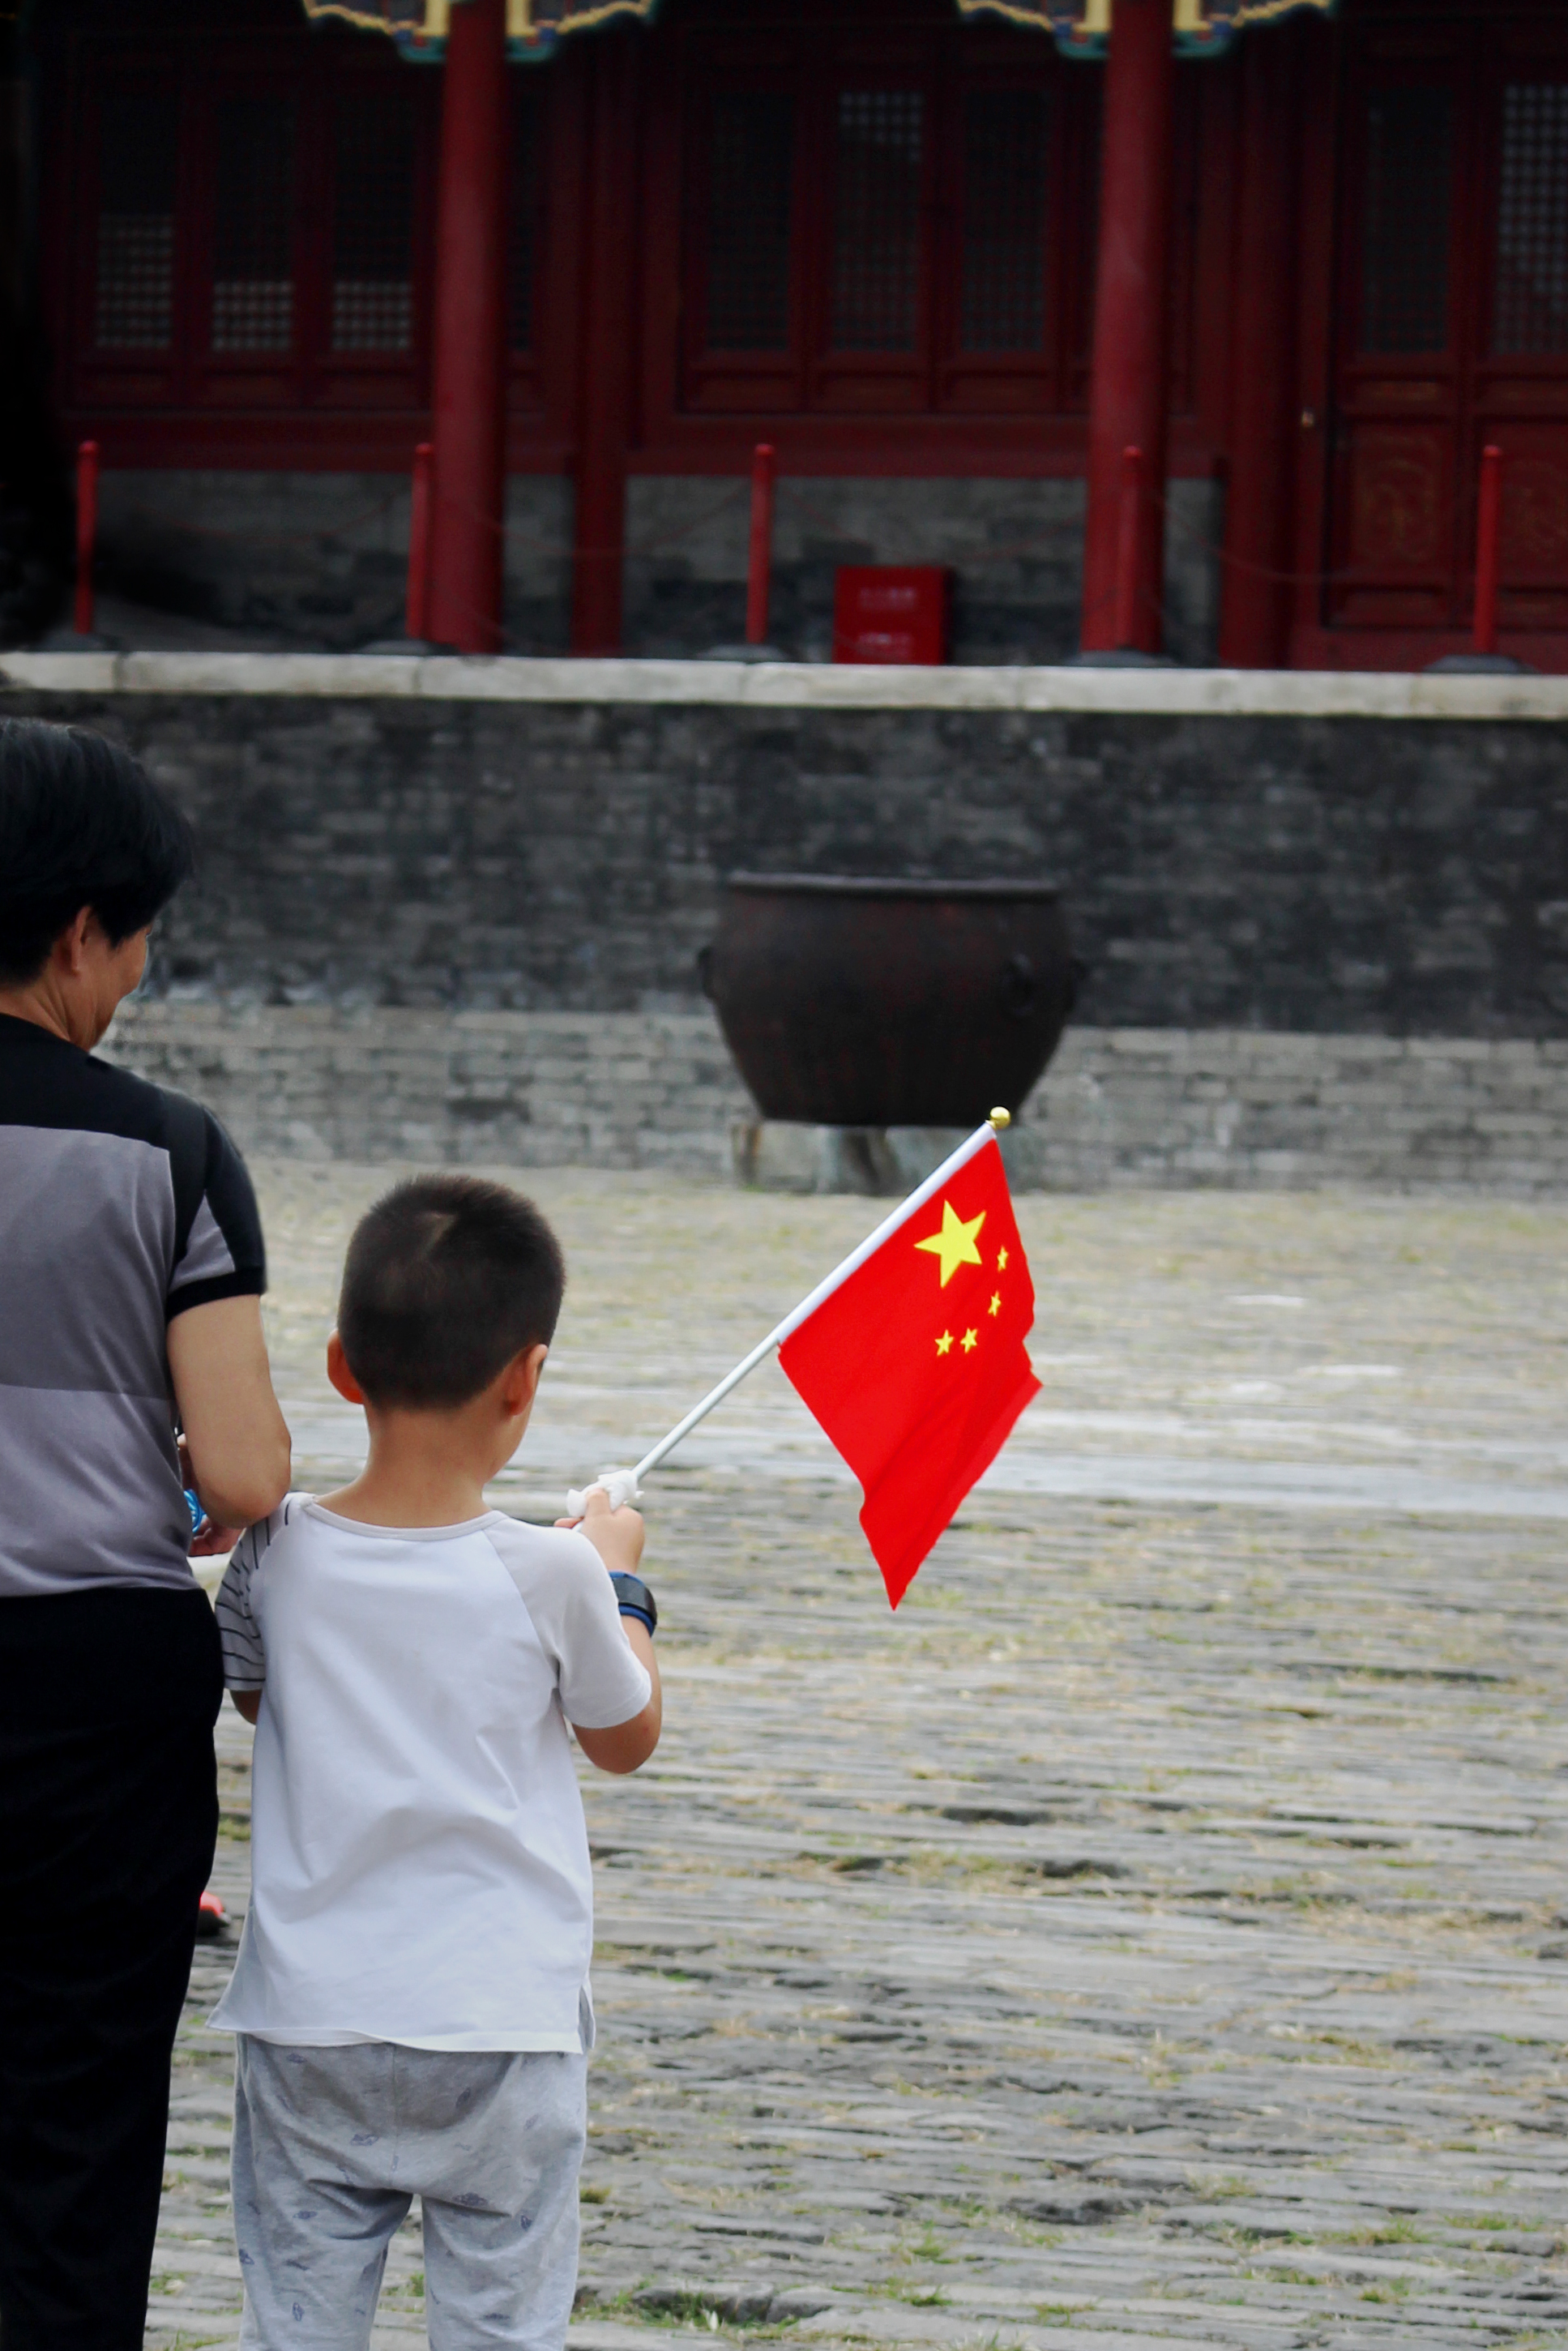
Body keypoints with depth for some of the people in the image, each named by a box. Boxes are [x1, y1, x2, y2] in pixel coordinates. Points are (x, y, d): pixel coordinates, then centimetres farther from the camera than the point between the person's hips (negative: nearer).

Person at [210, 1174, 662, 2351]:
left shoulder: (278, 1557, -4)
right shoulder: (547, 1575, -12)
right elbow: (628, 1736, 7)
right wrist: (620, 1579, 21)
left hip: (309, 2021, 2)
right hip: (501, 2027, -2)